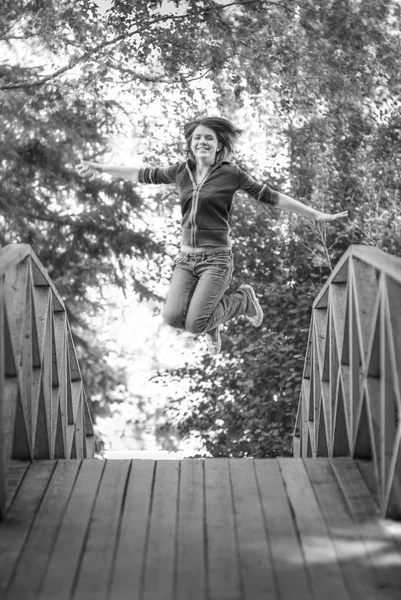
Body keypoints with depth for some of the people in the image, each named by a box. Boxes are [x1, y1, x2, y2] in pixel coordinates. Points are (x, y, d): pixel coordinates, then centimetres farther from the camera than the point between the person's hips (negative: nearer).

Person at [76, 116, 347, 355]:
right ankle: (210, 318, 18)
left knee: (195, 325, -19)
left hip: (217, 259, -4)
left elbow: (270, 197, 1)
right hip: (186, 259, 4)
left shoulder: (231, 173, -3)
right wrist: (100, 167, 27)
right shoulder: (182, 171, 8)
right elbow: (143, 174, 20)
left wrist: (318, 215, 1)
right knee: (174, 317, -20)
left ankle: (243, 299, 11)